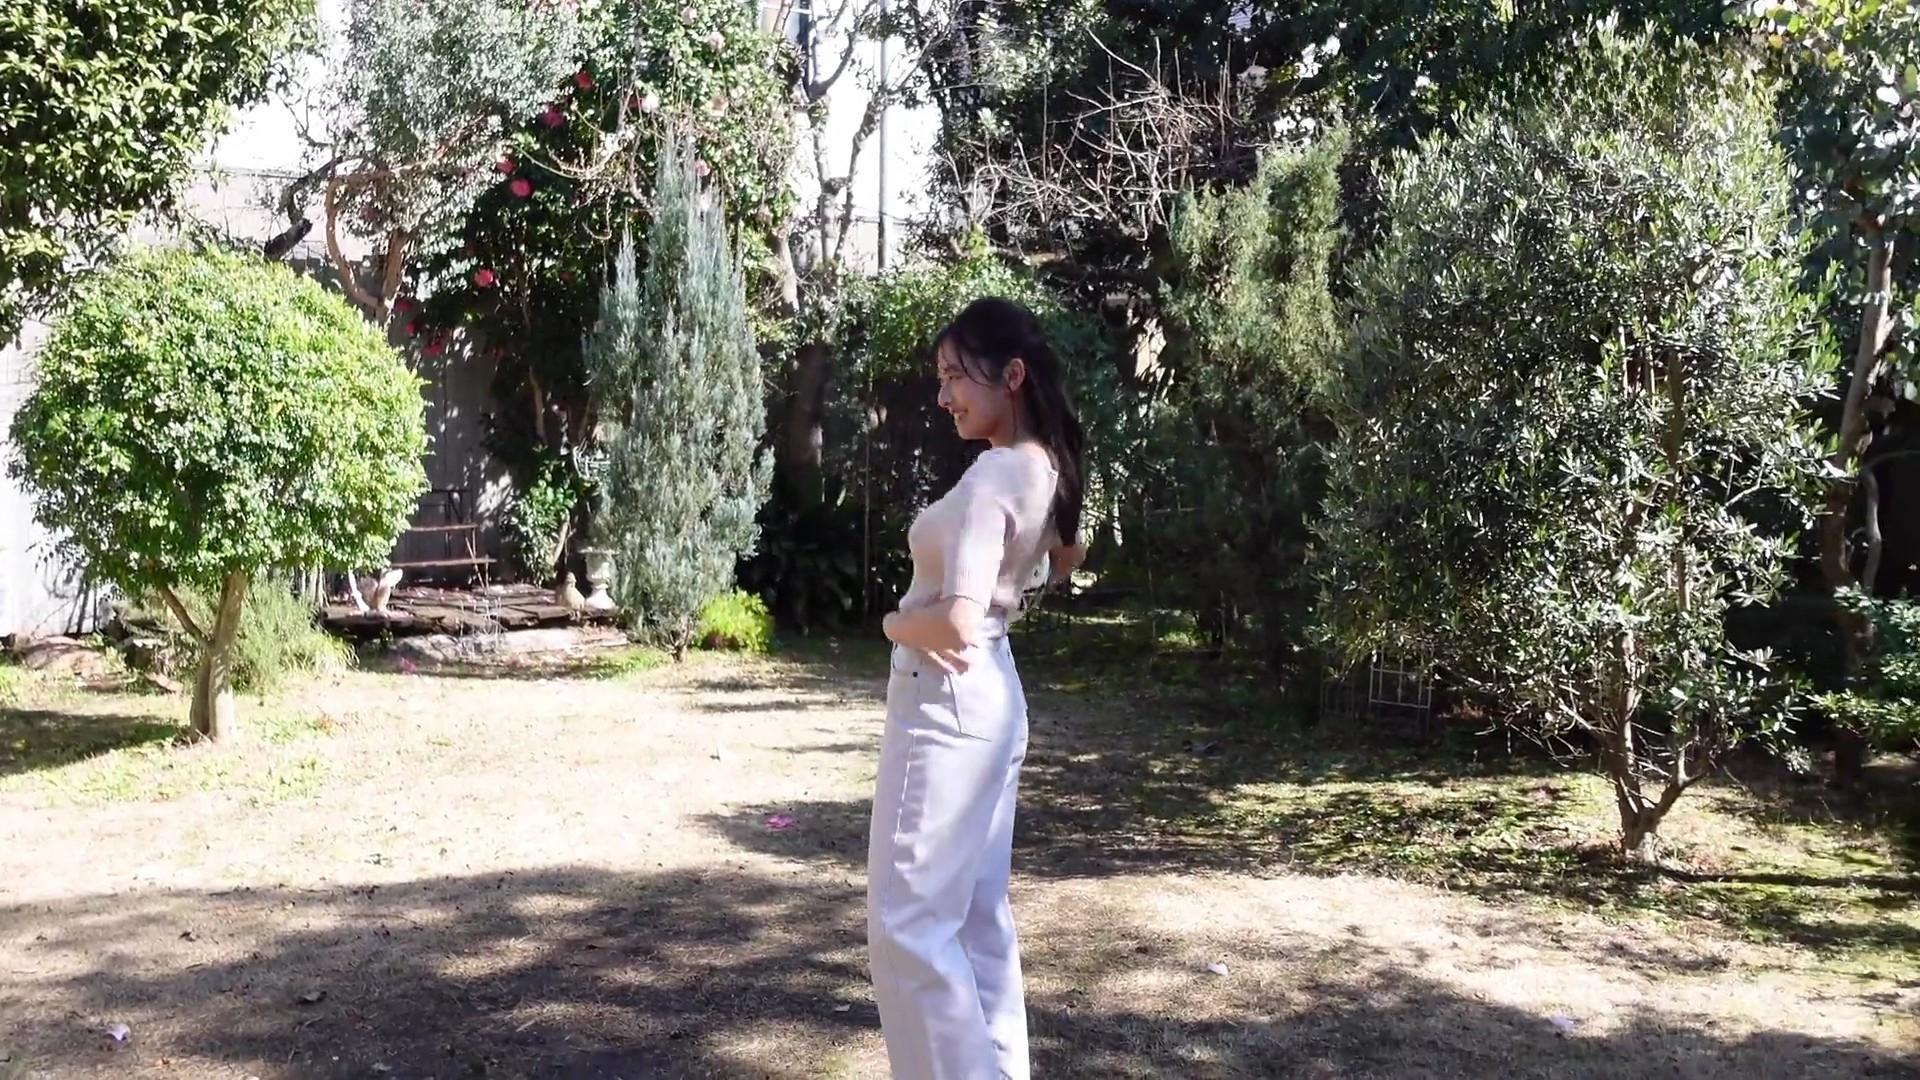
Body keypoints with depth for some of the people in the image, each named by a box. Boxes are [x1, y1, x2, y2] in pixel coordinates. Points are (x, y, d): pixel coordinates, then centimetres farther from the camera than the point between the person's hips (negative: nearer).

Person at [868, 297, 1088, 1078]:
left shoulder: (993, 474, -20)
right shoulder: (1045, 469, 7)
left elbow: (956, 623, -28)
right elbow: (1069, 559, 29)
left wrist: (895, 621, -9)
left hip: (946, 704, -10)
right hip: (992, 697, 10)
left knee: (908, 925, -1)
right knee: (978, 917, 16)